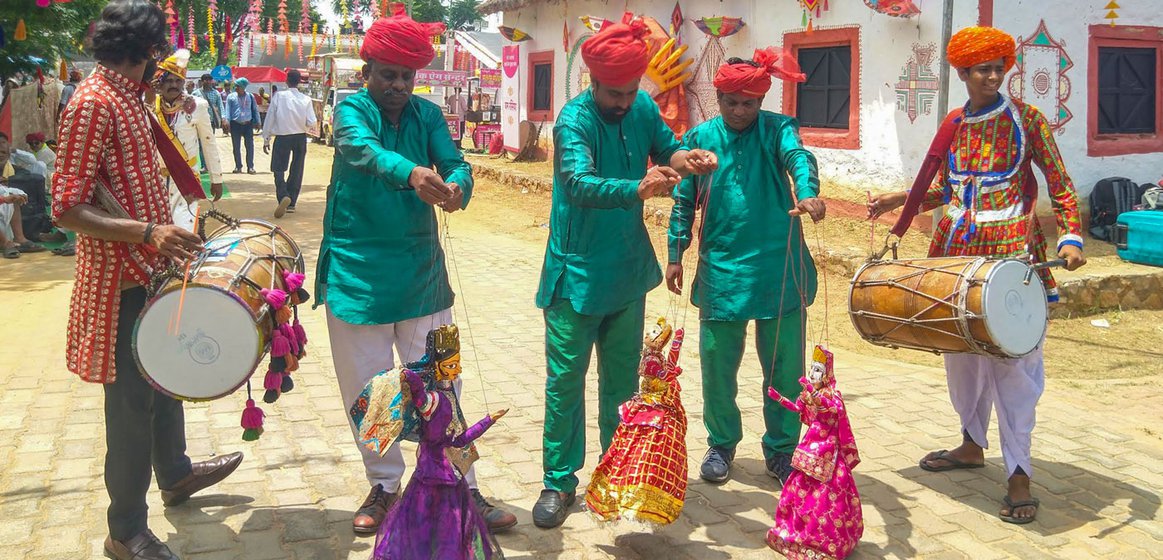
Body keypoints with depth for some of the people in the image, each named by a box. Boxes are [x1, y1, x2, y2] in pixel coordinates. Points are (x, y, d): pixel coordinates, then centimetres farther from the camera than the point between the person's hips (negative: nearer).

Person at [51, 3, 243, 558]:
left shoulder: (127, 95, 10)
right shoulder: (93, 103, -19)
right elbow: (66, 206, -23)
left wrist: (165, 232, 21)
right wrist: (146, 233, -33)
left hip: (150, 268, 10)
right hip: (121, 278, -10)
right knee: (133, 400, 0)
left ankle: (175, 473, 44)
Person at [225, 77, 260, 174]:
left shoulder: (250, 96, 7)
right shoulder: (231, 97, 5)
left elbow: (255, 109, 11)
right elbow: (228, 109, 1)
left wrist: (257, 122, 7)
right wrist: (227, 121, -11)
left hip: (248, 124, 0)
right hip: (235, 124, 0)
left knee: (250, 146, -3)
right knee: (236, 147, 5)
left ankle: (250, 167, 4)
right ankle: (238, 166, 14)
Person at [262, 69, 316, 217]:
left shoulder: (278, 97, -9)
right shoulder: (306, 100, -7)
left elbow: (269, 119, -6)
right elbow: (311, 123, -10)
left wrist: (266, 139, 2)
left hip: (282, 137, -2)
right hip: (300, 138, 2)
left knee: (278, 169, 4)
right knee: (296, 170, 13)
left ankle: (283, 196, -22)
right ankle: (291, 203, 16)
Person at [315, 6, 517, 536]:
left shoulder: (427, 114, 4)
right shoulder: (351, 109, -6)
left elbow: (454, 161, -10)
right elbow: (359, 149, -29)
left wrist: (457, 186, -36)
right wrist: (410, 173, -50)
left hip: (420, 269, 2)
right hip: (357, 271, -2)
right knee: (367, 390, 9)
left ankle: (462, 489, 15)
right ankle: (384, 487, 27)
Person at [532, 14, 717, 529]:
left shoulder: (643, 109, -1)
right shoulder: (574, 119, -19)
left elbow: (665, 147, 15)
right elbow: (579, 184, -34)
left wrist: (684, 158, -10)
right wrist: (638, 188, -52)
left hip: (628, 271, 5)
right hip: (577, 274, -5)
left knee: (622, 378, 16)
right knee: (565, 380, 3)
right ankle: (559, 482, 16)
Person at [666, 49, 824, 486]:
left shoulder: (777, 130, 0)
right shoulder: (700, 138, 5)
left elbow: (798, 157, -21)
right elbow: (684, 202, 10)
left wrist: (807, 193, -42)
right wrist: (675, 254, 7)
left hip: (778, 269, -1)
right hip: (720, 270, 1)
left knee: (784, 365, 6)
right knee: (718, 364, 8)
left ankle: (781, 449, 24)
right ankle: (721, 443, 29)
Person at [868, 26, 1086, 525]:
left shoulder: (1026, 120, -1)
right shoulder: (953, 126, 10)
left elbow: (1061, 186, -2)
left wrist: (1070, 237, -15)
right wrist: (902, 200, 6)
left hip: (1011, 251, -5)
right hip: (957, 248, 5)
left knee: (1011, 359, -6)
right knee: (960, 352, 12)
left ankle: (1018, 474, -1)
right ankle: (972, 444, 31)